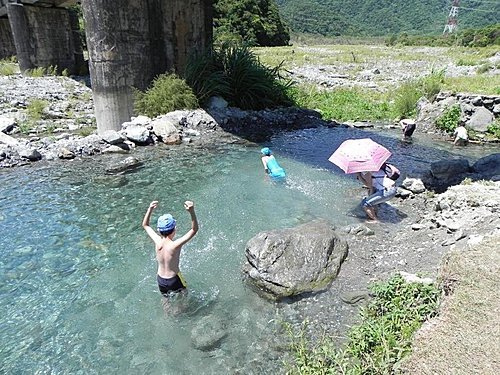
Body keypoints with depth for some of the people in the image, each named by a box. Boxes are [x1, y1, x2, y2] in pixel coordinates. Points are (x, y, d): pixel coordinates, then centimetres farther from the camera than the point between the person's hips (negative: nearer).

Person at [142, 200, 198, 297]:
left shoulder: (157, 241, -17)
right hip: (173, 279, -5)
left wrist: (150, 209, -11)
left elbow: (145, 225, -1)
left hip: (160, 279, 5)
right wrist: (192, 212, -43)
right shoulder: (175, 245, -31)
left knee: (165, 299, 29)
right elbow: (194, 229, -31)